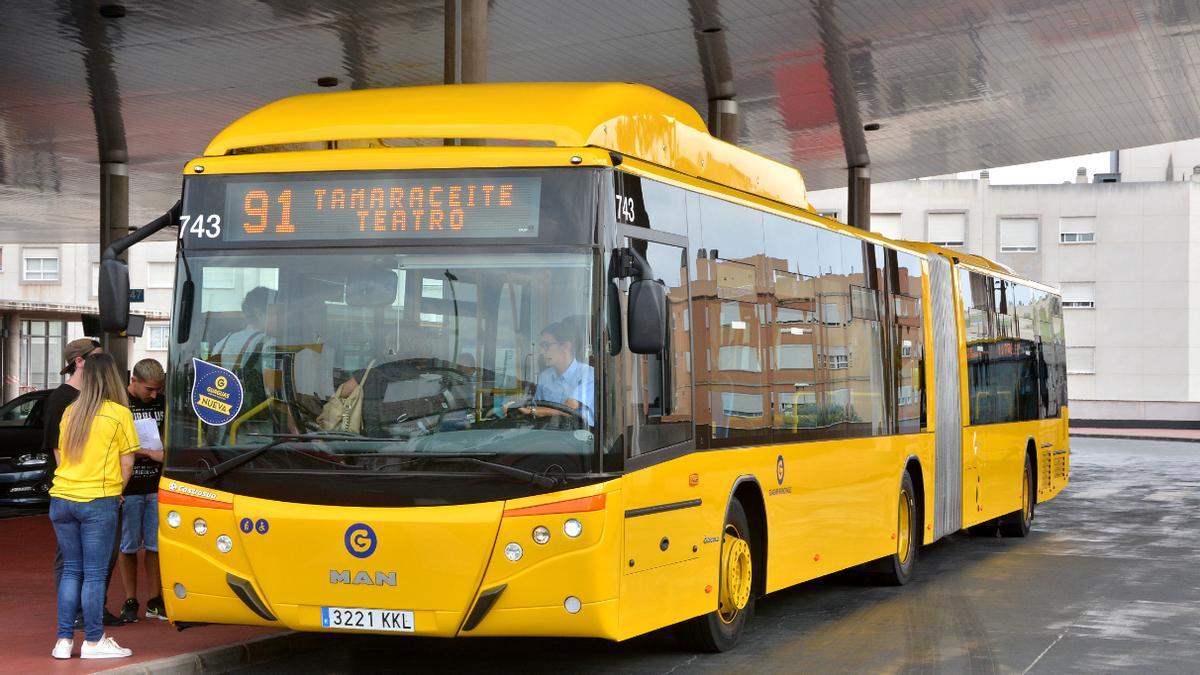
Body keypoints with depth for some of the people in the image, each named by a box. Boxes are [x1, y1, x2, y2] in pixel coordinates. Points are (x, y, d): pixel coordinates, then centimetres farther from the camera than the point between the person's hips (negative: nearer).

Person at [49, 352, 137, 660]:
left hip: (61, 499, 5)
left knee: (71, 570, 12)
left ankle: (64, 640, 10)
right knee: (94, 574, 0)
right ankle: (93, 641, 4)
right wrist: (115, 490, 12)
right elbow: (127, 463, -3)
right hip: (98, 501, -5)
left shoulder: (70, 412, 9)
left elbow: (59, 454, 17)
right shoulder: (119, 413, -4)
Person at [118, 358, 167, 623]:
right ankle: (130, 601, 11)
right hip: (128, 484, -4)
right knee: (129, 546, 3)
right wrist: (150, 453, -20)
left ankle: (156, 602, 13)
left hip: (157, 484, 4)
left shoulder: (161, 401, 8)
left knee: (156, 545, 5)